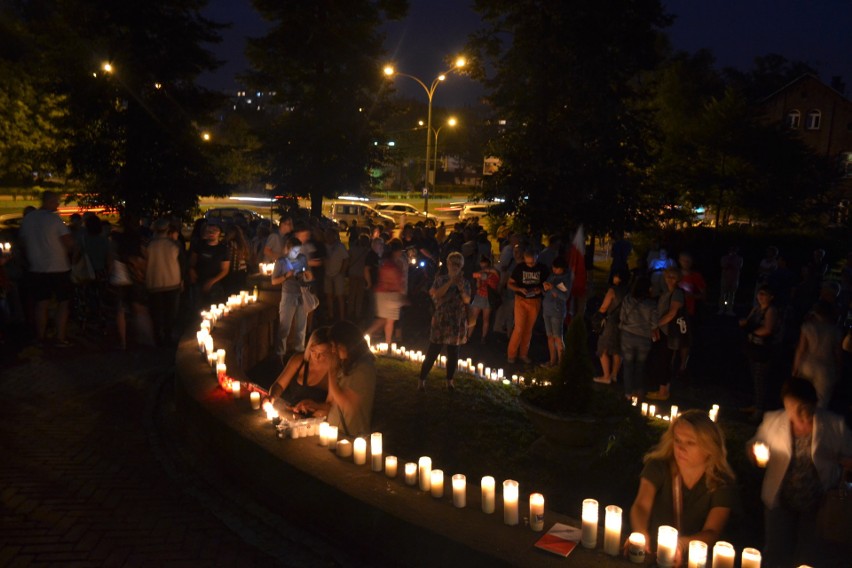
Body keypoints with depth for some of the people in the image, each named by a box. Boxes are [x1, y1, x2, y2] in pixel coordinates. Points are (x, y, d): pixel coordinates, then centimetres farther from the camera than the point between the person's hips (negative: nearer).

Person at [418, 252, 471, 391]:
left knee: (453, 352, 8)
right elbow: (437, 294, -16)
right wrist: (451, 282, -19)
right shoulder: (441, 279, 1)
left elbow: (467, 300, -8)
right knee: (432, 352, -2)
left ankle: (449, 380, 23)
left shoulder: (465, 282, 4)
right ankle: (422, 380, 6)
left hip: (457, 322, 2)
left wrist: (460, 287, -23)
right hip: (440, 321, -2)